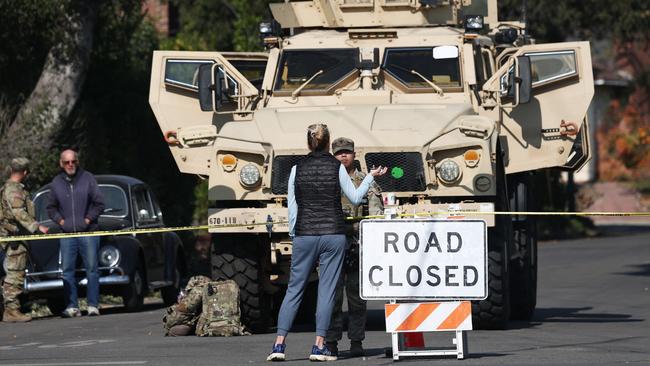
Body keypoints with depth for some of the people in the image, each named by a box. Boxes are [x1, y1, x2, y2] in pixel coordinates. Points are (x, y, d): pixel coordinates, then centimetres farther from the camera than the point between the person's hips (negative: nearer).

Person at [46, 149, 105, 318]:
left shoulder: (88, 178, 2)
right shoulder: (56, 183, 8)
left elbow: (99, 203, 4)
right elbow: (51, 208, 18)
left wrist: (88, 220, -3)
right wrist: (61, 221, 3)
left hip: (87, 232, -2)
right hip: (67, 234, 2)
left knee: (91, 269, -5)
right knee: (67, 270, -1)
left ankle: (93, 305, -2)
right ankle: (72, 306, 2)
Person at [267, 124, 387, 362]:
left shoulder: (298, 169, 2)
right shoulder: (336, 167, -2)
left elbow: (292, 206, 4)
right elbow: (355, 198, 7)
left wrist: (294, 235, 14)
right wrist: (371, 177, 21)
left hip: (304, 234, 2)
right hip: (333, 234, -1)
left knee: (294, 288, 6)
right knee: (327, 290, 1)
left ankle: (279, 344, -2)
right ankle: (319, 346, -3)